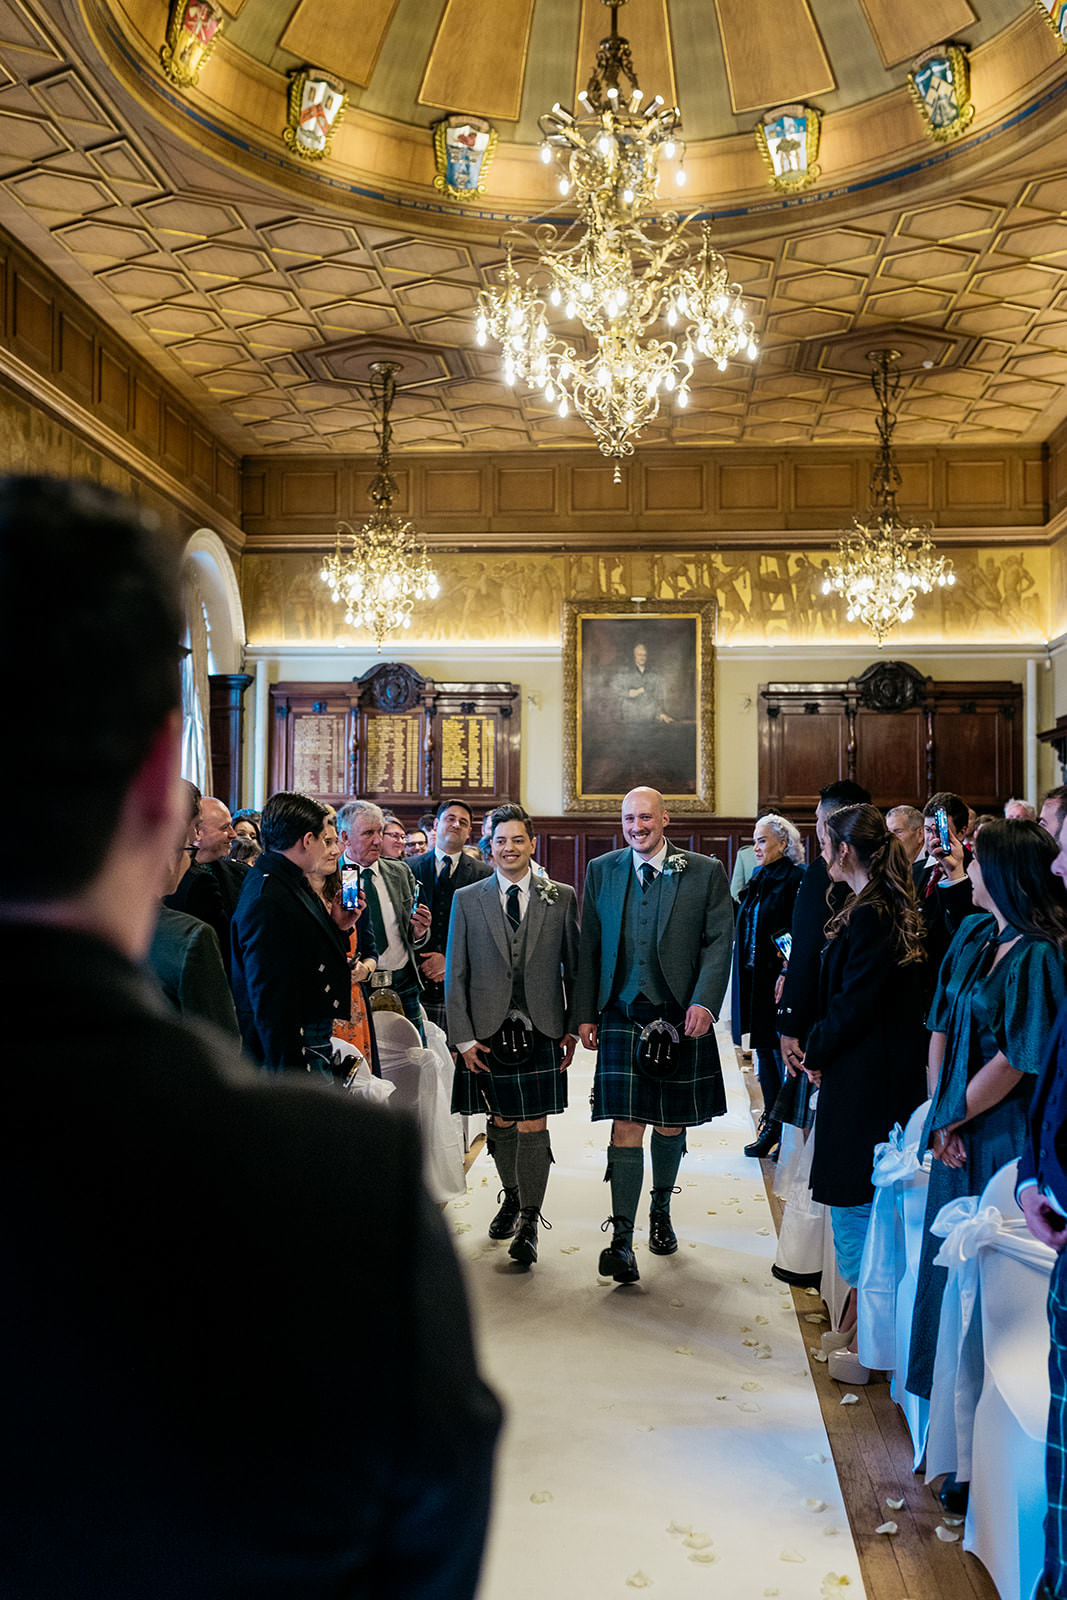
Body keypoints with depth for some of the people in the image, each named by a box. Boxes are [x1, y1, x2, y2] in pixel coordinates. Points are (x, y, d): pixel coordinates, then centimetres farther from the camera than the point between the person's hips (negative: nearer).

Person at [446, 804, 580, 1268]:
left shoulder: (562, 898, 4)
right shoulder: (467, 899, 4)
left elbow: (575, 968, 7)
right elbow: (455, 974, 3)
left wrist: (573, 1027, 3)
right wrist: (463, 1037, -3)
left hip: (540, 1032, -1)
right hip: (488, 1032, 1)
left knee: (532, 1126, -3)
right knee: (501, 1121, 13)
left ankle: (529, 1221, 7)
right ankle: (511, 1196, 35)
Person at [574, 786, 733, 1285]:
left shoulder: (704, 872, 1)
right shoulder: (601, 871, 8)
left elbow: (719, 942, -2)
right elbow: (589, 947, 10)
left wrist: (704, 1001, -15)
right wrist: (585, 1013, 5)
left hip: (680, 1017, 0)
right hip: (621, 1015, 0)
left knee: (670, 1124, 13)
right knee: (626, 1126, -6)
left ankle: (660, 1211, 36)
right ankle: (622, 1239, -3)